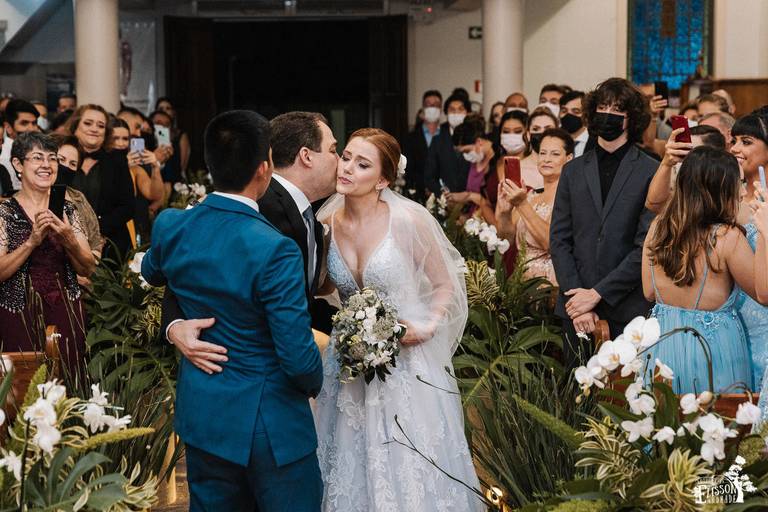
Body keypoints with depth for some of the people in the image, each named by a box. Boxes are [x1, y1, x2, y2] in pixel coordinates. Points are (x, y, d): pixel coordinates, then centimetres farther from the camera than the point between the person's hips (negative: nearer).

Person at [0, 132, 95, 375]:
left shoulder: (67, 209, 6)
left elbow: (87, 269, 3)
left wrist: (69, 240, -14)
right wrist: (32, 241, -22)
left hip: (67, 314, 3)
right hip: (21, 316, -3)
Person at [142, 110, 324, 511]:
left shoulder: (171, 227, -7)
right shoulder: (274, 251, -25)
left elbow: (150, 274, 18)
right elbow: (299, 358, -22)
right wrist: (314, 383, -1)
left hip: (200, 413, 6)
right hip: (269, 425, -6)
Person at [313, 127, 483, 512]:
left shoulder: (408, 219, -15)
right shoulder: (327, 223, -2)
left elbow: (445, 285, -3)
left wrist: (428, 327, -19)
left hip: (406, 359, -4)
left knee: (409, 469, 3)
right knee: (354, 467, 11)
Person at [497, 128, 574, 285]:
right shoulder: (529, 197, 15)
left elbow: (552, 243, -17)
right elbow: (507, 238, 10)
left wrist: (522, 205, -20)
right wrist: (504, 212, -8)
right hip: (522, 281, 5)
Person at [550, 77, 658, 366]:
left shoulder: (651, 172, -2)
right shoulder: (573, 171, 11)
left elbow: (647, 246, -8)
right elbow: (559, 239, 7)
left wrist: (598, 293, -11)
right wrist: (575, 298, -5)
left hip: (629, 308, -3)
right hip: (576, 308, 3)